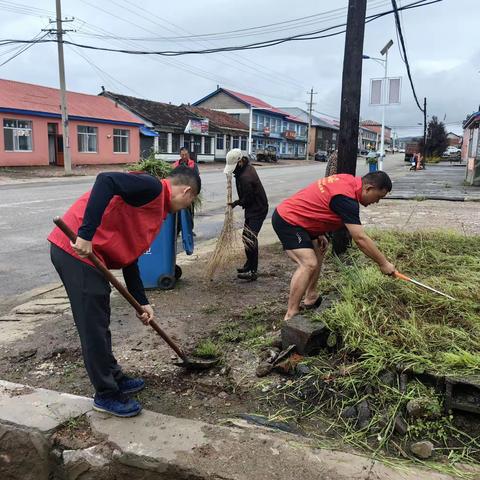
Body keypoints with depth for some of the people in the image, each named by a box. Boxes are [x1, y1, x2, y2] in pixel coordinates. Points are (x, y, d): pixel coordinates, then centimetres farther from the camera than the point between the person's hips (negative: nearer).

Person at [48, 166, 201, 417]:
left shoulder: (157, 209, 20)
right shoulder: (152, 187, -8)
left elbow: (128, 256, 21)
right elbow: (106, 181, -26)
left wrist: (142, 302, 20)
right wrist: (85, 234, -30)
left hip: (90, 255, 10)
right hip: (77, 249, -10)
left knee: (99, 324, 20)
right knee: (94, 328, 2)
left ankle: (114, 378, 36)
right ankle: (106, 395, 17)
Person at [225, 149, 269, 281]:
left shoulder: (245, 177, -27)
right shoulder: (248, 166, 4)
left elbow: (247, 199, -21)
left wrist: (236, 203, -5)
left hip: (257, 210, -11)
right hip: (252, 208, 11)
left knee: (249, 238, -14)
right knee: (247, 236, 15)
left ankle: (252, 271, -11)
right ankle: (249, 265, 26)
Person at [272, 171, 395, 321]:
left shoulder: (348, 180, 4)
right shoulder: (346, 198, -25)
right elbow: (361, 239, -24)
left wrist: (319, 233, 13)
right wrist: (383, 263, -15)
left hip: (292, 215, 11)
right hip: (287, 220, -11)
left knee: (318, 254, 21)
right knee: (309, 264, -20)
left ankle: (311, 298, 30)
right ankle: (291, 316, -15)